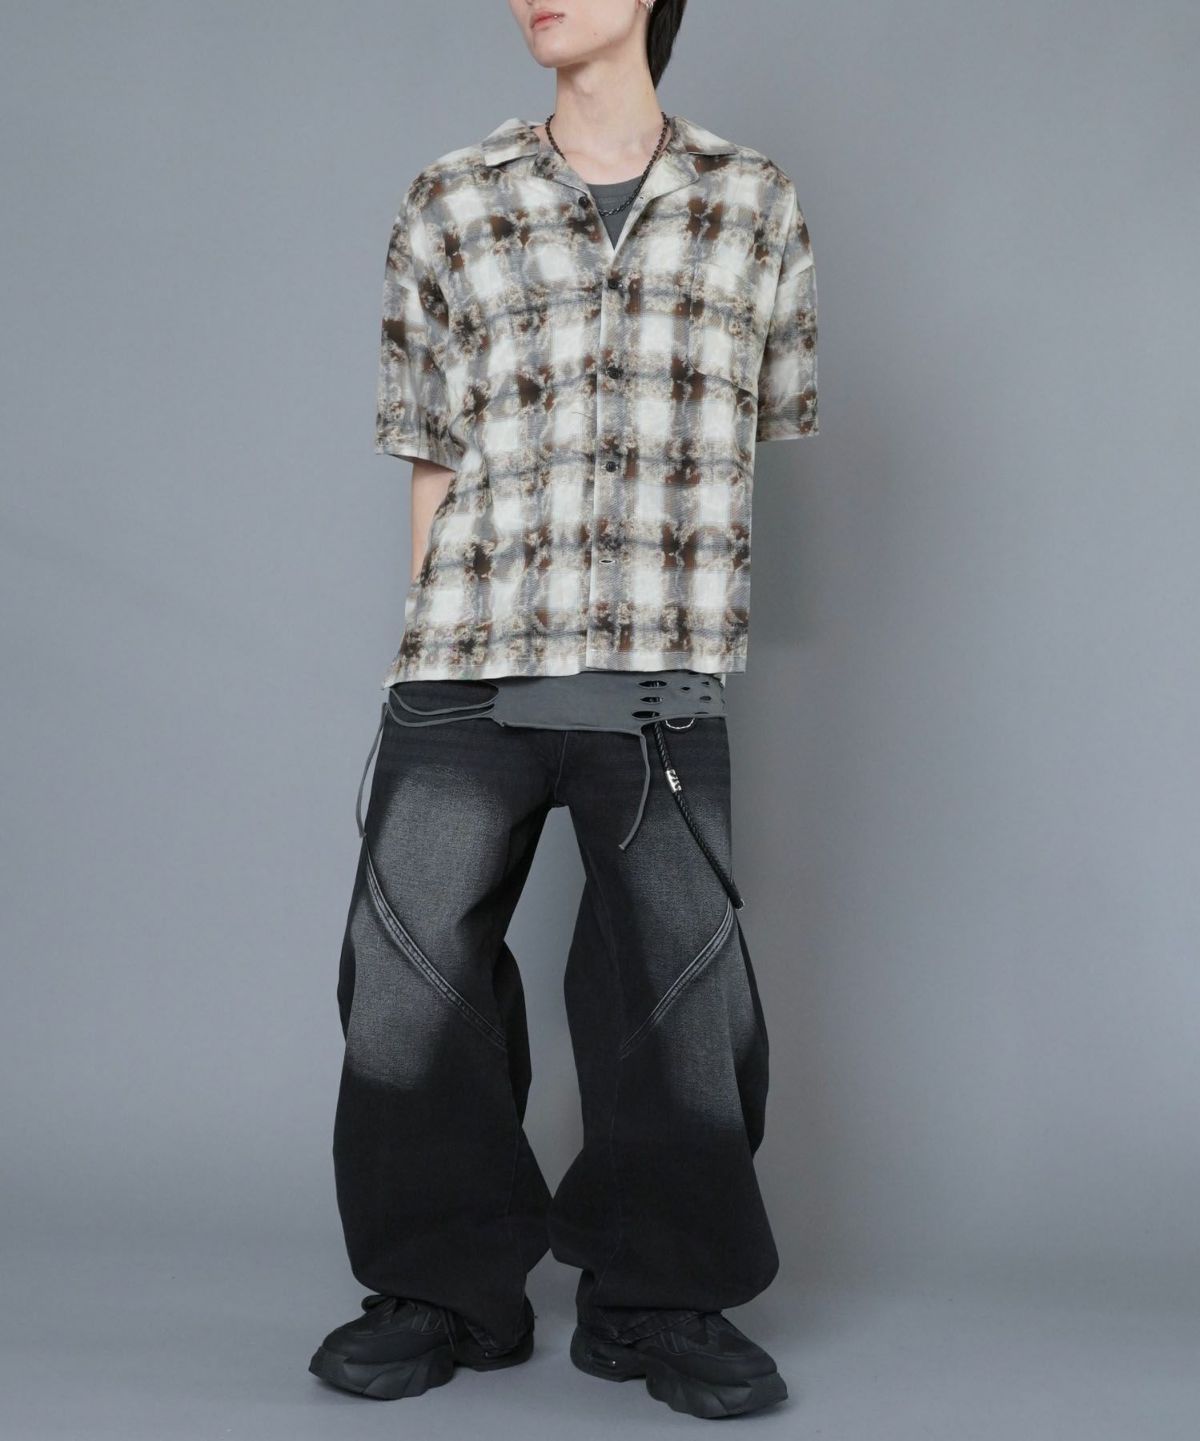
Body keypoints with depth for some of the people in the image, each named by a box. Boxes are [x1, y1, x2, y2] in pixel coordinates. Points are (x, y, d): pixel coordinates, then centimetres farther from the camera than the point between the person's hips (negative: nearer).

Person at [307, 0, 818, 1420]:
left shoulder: (755, 207, 10)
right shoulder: (449, 207, 9)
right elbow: (430, 452, 10)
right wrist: (456, 635, 5)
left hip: (660, 683, 0)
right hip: (461, 674, 1)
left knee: (680, 983, 1)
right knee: (410, 969, 2)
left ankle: (660, 1295, 19)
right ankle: (445, 1288, 19)